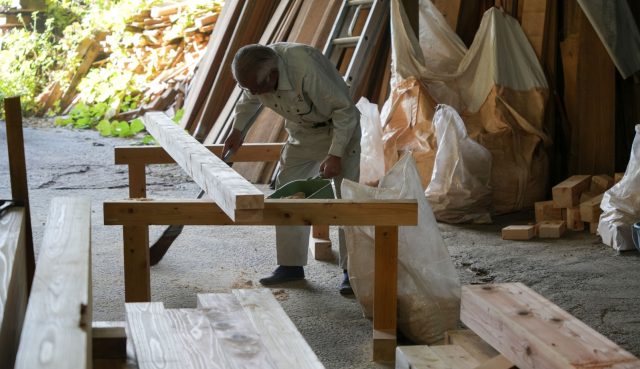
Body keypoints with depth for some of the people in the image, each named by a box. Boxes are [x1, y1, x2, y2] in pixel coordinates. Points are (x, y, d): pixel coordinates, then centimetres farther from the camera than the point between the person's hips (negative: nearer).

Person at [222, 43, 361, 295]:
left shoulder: (306, 68, -37)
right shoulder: (254, 72, -14)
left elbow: (345, 110, -30)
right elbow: (248, 101, 13)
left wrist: (335, 155, -32)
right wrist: (237, 131, 11)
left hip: (338, 128, -7)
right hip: (302, 132, 7)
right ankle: (291, 265, 11)